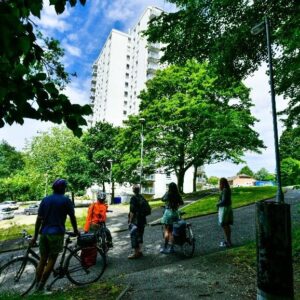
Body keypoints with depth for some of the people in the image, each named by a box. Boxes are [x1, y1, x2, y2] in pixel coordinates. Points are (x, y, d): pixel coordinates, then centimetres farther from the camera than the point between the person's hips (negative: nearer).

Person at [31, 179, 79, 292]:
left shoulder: (45, 200, 7)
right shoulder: (66, 200, -5)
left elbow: (39, 219, 4)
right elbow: (72, 217, 0)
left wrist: (35, 236, 10)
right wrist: (75, 230, 14)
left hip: (44, 233, 5)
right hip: (56, 233, -5)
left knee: (42, 259, 15)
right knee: (51, 260, 7)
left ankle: (37, 285, 20)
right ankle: (41, 285, 7)